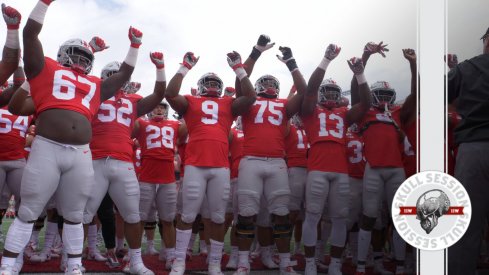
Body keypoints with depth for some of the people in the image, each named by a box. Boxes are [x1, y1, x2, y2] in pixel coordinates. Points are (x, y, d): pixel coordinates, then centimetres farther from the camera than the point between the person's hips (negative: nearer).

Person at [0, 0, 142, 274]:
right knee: (28, 212, 3)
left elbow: (124, 74, 34)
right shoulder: (47, 69, 14)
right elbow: (31, 33, 10)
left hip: (81, 155, 4)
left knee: (74, 215, 11)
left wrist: (135, 44, 36)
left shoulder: (96, 85, 23)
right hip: (47, 149, -3)